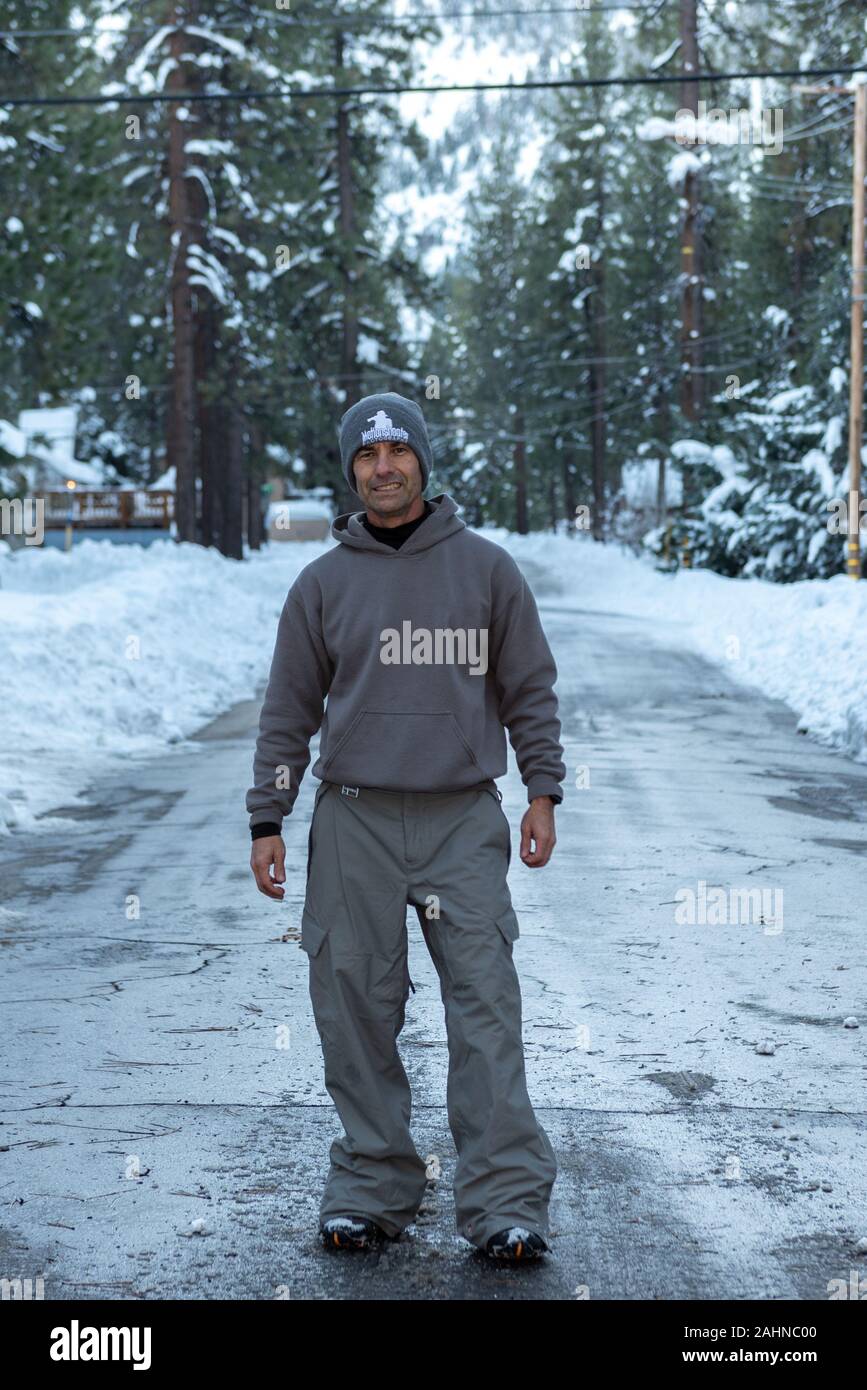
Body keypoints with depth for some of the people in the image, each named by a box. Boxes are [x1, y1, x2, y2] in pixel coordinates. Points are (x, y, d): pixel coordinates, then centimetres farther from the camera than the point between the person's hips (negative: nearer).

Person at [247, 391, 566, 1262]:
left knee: (485, 1007, -8)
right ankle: (371, 1186, 13)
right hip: (353, 823, 1)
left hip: (464, 823, -1)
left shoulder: (485, 568, 6)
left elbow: (530, 690, 8)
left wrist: (543, 791, -1)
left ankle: (506, 1201, -7)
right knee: (356, 1009, 2)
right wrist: (267, 821, 5)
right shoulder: (323, 583, 7)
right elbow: (289, 711, 10)